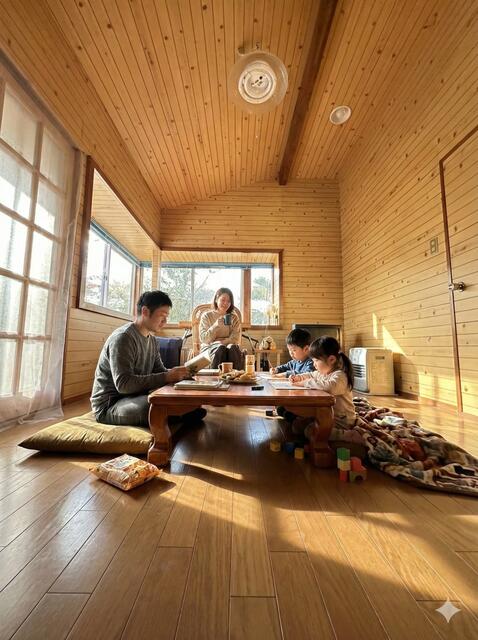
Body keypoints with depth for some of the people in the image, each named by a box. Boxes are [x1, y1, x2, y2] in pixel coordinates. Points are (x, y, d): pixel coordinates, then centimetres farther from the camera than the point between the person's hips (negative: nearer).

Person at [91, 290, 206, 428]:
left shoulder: (152, 340, 7)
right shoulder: (122, 338, -21)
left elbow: (159, 371, 9)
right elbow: (123, 384, -30)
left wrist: (177, 373, -13)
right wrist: (166, 377, -33)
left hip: (134, 396, 8)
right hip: (109, 405, -8)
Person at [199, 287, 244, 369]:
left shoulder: (234, 318, 15)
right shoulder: (206, 316, 10)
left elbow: (235, 339, 3)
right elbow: (203, 339, 0)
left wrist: (220, 342, -15)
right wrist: (216, 325, -15)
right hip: (209, 347, -1)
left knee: (233, 348, -35)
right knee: (220, 348, -37)